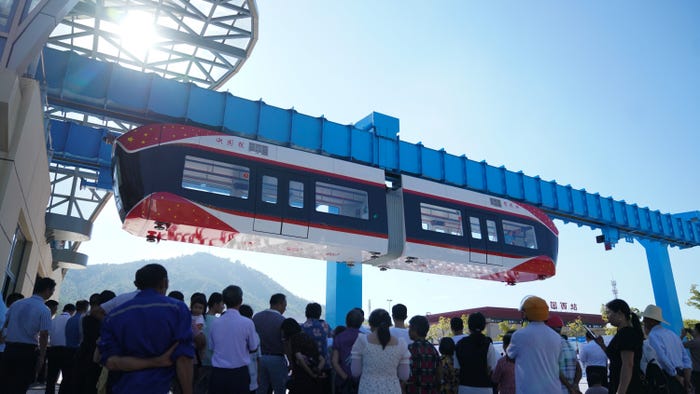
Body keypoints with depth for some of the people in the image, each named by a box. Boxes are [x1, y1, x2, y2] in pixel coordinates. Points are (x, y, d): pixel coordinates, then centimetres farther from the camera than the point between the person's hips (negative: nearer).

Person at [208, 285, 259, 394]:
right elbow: (253, 348, 0)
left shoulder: (215, 323, -1)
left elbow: (212, 347, 11)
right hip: (239, 373, -3)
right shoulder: (247, 323, -11)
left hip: (217, 373, 3)